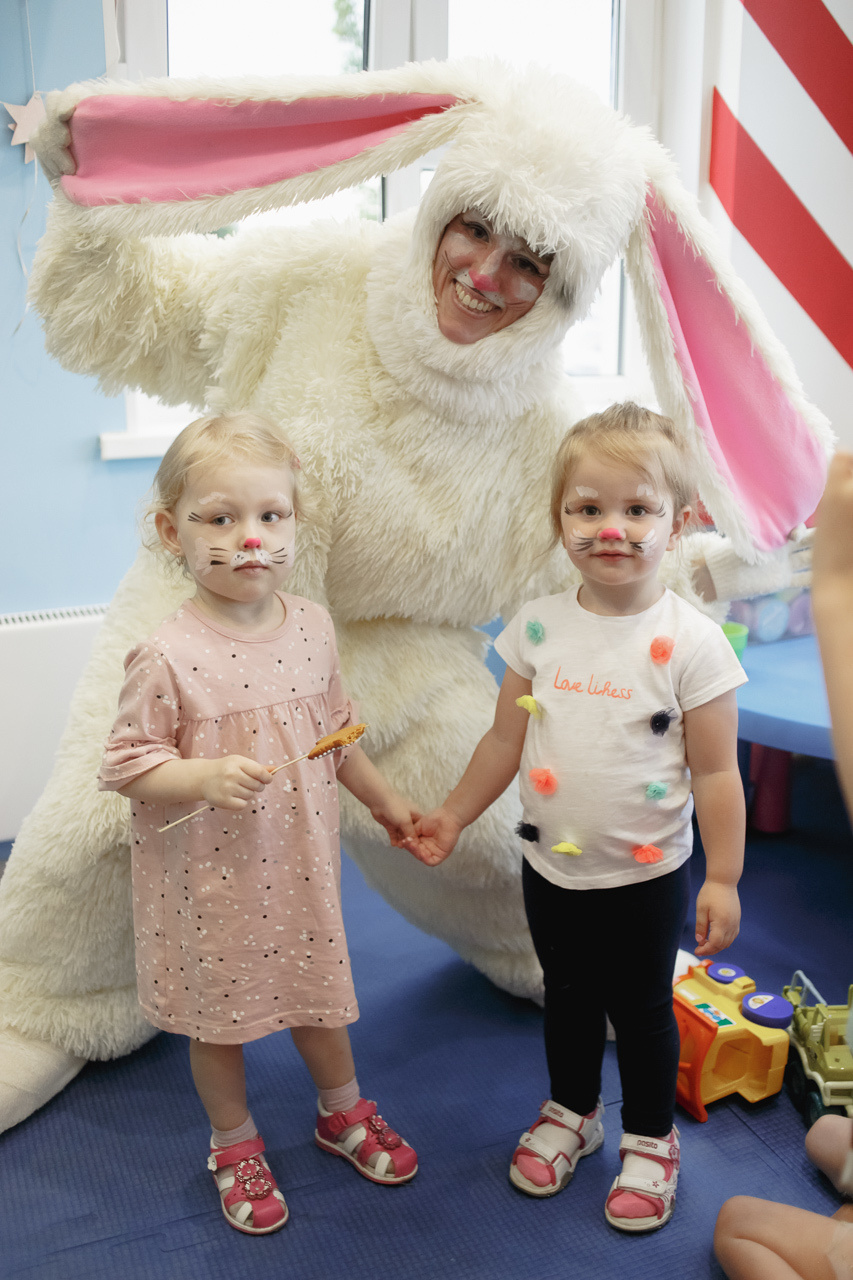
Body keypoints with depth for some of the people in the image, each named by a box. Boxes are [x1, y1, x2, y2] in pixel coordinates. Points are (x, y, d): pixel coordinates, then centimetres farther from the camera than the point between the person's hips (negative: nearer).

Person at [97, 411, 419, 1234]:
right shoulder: (168, 657, -22)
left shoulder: (311, 626, -4)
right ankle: (234, 1144, 42)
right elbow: (125, 763, -15)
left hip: (301, 865, 4)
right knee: (219, 1015, 16)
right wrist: (207, 775, -30)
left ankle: (343, 1112, 48)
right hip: (208, 881, -4)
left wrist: (383, 801, 18)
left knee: (319, 990, 22)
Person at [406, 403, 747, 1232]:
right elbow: (506, 738, 4)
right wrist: (452, 815, 8)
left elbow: (715, 772, -12)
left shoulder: (693, 642, -16)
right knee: (567, 997, 22)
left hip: (646, 875, -3)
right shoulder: (538, 627, -6)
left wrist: (723, 879, -10)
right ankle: (572, 1111, 47)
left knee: (642, 1008, 15)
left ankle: (650, 1140, 39)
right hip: (549, 865, 3)